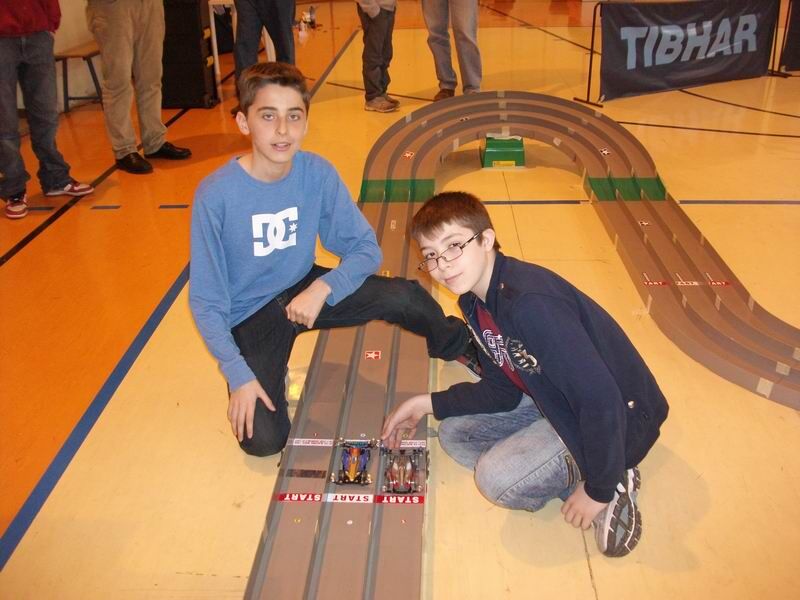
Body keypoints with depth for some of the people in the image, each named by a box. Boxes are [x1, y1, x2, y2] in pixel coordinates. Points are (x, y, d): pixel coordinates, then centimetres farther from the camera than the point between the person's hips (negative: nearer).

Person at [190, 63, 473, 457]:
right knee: (263, 440, -18)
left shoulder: (318, 174, -14)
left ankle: (463, 345, 14)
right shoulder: (215, 195, -24)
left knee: (403, 296, -19)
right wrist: (239, 375, -22)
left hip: (304, 288, 3)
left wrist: (323, 287, -24)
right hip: (249, 316, -2)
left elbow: (365, 248, -7)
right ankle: (267, 373, 15)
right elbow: (206, 302, -17)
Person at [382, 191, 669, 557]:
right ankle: (575, 478, 0)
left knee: (498, 478, -24)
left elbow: (602, 400, -32)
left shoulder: (530, 302, -33)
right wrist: (429, 404, 4)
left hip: (621, 416, -10)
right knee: (455, 434, 5)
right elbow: (502, 391, 9)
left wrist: (599, 490, -22)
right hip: (556, 404, 10)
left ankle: (612, 485, -2)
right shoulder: (474, 302, -2)